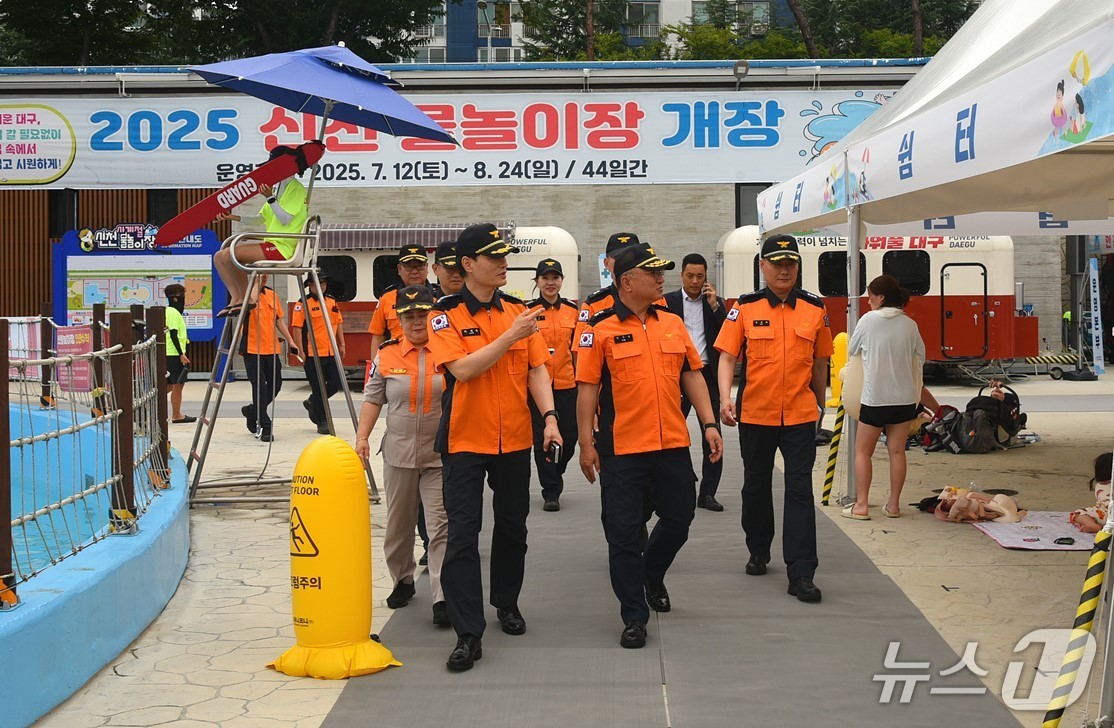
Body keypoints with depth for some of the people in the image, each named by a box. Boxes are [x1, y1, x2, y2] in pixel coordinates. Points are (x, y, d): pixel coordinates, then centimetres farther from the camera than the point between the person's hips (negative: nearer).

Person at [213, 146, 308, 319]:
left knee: (229, 254, -23)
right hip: (271, 246, 10)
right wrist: (233, 217, 11)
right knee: (219, 257, 3)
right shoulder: (280, 187, 24)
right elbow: (260, 219, 23)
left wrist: (270, 198, -22)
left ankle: (245, 298, -9)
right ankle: (236, 298, -5)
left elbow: (285, 219, -16)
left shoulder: (295, 187, -5)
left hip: (282, 248, -10)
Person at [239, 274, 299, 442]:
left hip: (272, 348, 6)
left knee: (275, 384, 9)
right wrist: (256, 286, -31)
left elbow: (279, 319, 17)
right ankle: (264, 427, 1)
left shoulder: (271, 294, 13)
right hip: (253, 349, -6)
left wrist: (290, 341, 13)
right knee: (259, 387, -5)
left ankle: (252, 411, 31)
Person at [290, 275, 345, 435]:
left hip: (331, 353, 6)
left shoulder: (332, 301, 13)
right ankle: (322, 421, 10)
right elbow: (296, 327, -9)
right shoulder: (303, 304, -6)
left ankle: (313, 403, 30)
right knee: (318, 388, 0)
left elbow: (338, 323, 20)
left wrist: (342, 344, 14)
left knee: (336, 384, 5)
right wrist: (300, 350, -14)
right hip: (312, 354, -6)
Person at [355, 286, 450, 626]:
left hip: (440, 454, -3)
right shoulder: (386, 355, 2)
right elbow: (373, 400, 6)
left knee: (440, 525, -8)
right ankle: (402, 580, 35)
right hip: (399, 453, 3)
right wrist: (362, 437, -4)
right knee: (398, 523, 16)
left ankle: (443, 597, -9)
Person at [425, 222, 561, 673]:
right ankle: (469, 634, -4)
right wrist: (510, 336, -23)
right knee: (462, 534, -7)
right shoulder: (445, 316, -6)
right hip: (465, 441, -4)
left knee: (513, 527, 14)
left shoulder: (518, 311, 5)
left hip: (515, 440, 4)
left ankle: (507, 602, 36)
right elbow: (463, 369, -19)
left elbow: (536, 368, 3)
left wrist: (550, 417, -9)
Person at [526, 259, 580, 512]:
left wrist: (581, 378, 13)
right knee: (542, 439, -1)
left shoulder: (573, 310, 7)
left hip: (567, 384, 3)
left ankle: (553, 476, 32)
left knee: (569, 437, 4)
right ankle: (550, 492, 9)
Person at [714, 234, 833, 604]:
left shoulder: (814, 308, 3)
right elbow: (727, 356, -5)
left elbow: (820, 362, 12)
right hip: (754, 414, 0)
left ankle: (801, 573, -4)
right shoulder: (745, 308, -1)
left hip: (800, 415, 0)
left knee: (800, 491, -5)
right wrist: (725, 397, -19)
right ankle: (758, 552, 35)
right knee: (756, 487, 15)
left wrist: (819, 406, 17)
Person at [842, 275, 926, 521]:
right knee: (897, 450, 10)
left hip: (875, 396, -4)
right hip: (905, 396, 4)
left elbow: (851, 350, 4)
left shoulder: (869, 320, -8)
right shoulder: (910, 324, 1)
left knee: (863, 451, 6)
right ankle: (893, 504, 13)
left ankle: (861, 505, 3)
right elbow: (920, 357, 9)